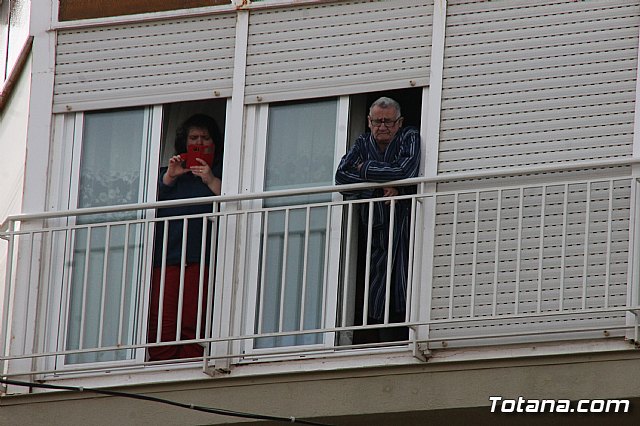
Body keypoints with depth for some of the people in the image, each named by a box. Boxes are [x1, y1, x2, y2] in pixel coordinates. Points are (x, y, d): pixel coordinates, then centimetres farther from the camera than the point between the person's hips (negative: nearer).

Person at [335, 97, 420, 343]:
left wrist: (366, 169, -3)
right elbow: (342, 177, 1)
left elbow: (405, 172, -16)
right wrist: (380, 188, -10)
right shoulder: (363, 144, 15)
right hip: (372, 228, 4)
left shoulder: (410, 138, 3)